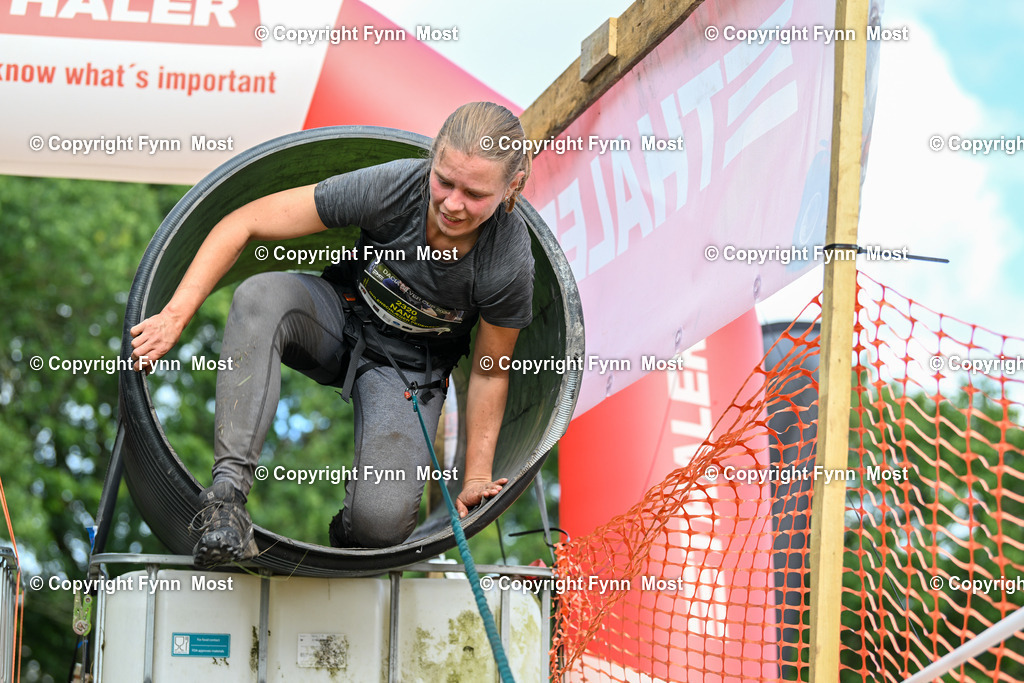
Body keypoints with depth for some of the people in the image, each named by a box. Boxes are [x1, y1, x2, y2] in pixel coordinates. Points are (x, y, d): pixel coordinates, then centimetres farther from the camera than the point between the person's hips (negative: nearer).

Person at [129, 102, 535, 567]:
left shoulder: (508, 262, -27)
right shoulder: (389, 188, -28)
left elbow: (489, 372, -8)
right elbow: (242, 224, -23)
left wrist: (476, 478, -8)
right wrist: (177, 315, -28)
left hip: (411, 368, -1)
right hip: (341, 316, 1)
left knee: (382, 521, -27)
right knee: (261, 295, -36)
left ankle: (347, 531, 12)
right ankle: (227, 488, -40)